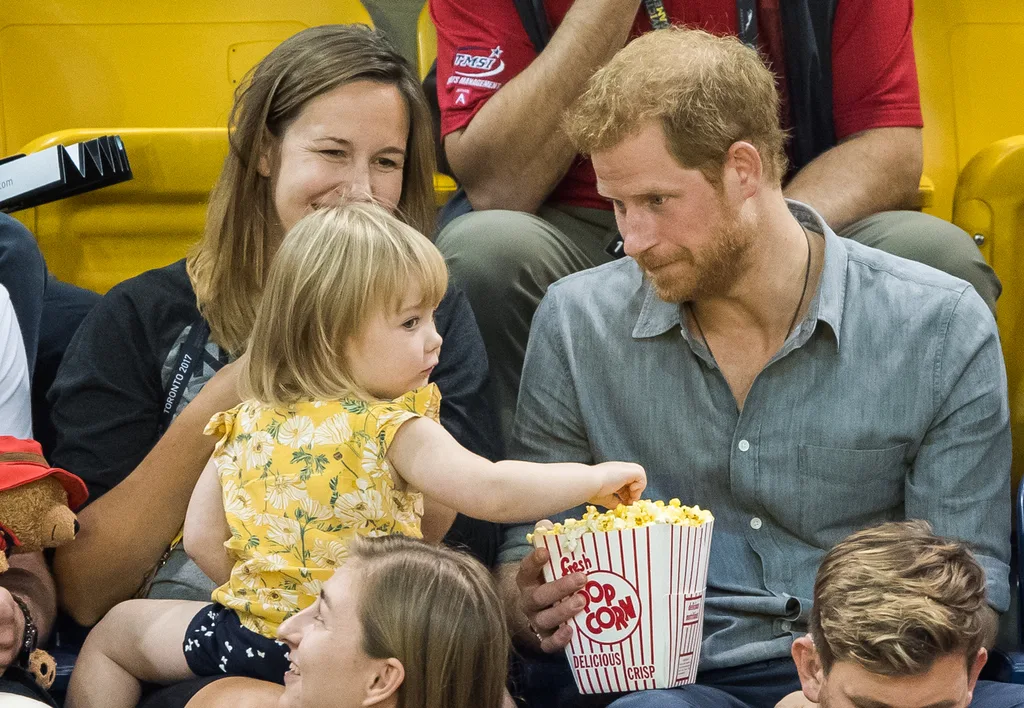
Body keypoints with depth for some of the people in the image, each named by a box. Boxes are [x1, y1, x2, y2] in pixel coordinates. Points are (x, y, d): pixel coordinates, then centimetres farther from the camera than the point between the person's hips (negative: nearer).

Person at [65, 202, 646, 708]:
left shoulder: (248, 424, 3)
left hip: (254, 634, 4)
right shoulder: (392, 429, -13)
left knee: (115, 633, 28)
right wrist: (596, 478, -13)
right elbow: (489, 492, -25)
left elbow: (202, 539, 6)